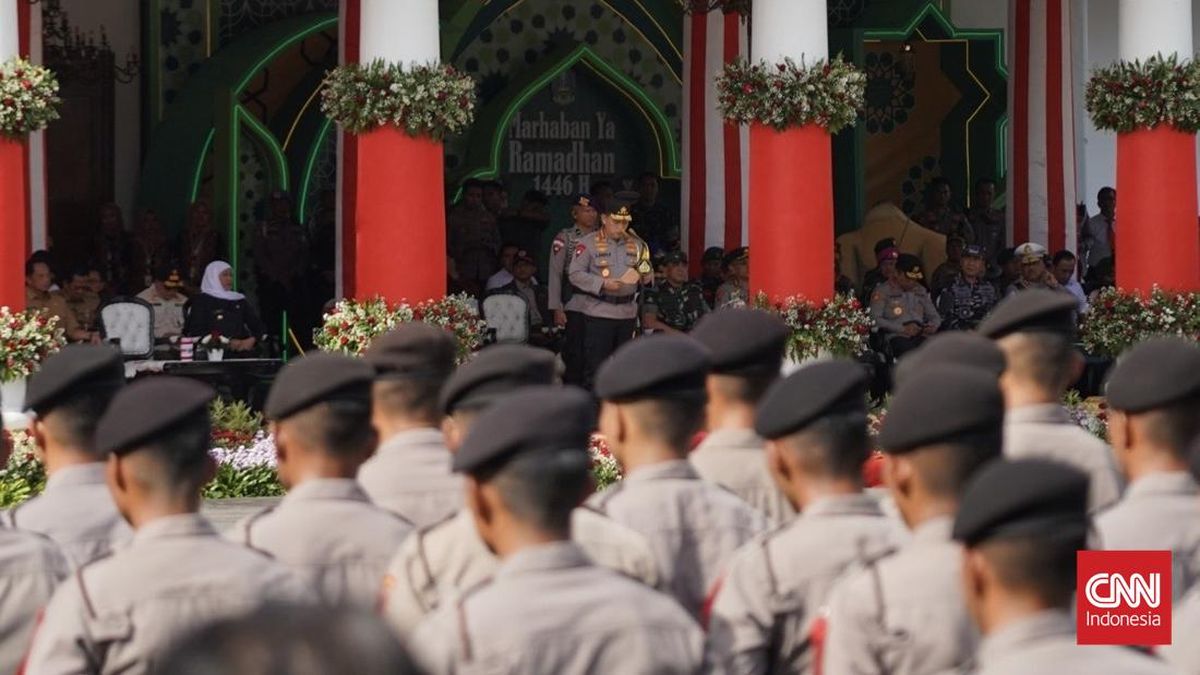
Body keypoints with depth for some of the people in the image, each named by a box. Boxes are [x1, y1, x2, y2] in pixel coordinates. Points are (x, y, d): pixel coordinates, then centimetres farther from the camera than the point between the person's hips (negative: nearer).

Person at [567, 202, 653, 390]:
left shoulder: (636, 244, 12)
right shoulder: (588, 243, -4)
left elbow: (648, 275, 21)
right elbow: (575, 274, -9)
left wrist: (646, 275, -4)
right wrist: (603, 284, -19)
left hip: (627, 312, 5)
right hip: (598, 313, -5)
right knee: (595, 365, -5)